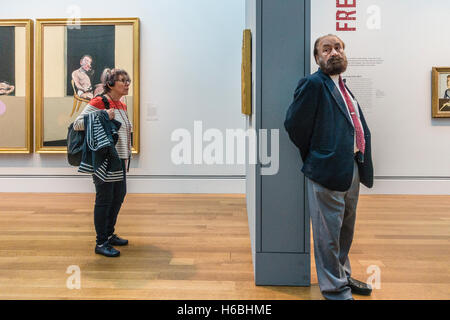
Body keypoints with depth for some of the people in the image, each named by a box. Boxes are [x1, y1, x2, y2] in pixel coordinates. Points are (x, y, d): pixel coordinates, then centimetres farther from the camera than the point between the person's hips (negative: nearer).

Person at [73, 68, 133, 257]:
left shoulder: (122, 106, 14)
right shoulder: (98, 103, -10)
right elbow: (77, 124, -15)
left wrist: (127, 157, 16)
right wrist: (102, 116, -23)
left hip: (120, 159, 9)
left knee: (119, 196, 14)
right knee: (105, 199, -3)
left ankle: (109, 234, 30)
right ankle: (101, 243, 8)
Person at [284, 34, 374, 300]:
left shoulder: (345, 88, 17)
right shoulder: (313, 84, -10)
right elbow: (294, 124, -15)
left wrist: (362, 162, 9)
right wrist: (313, 156, -4)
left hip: (352, 169, 9)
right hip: (328, 169, -9)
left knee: (346, 230, 21)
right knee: (328, 233, 3)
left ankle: (343, 276, 39)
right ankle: (335, 289, 20)